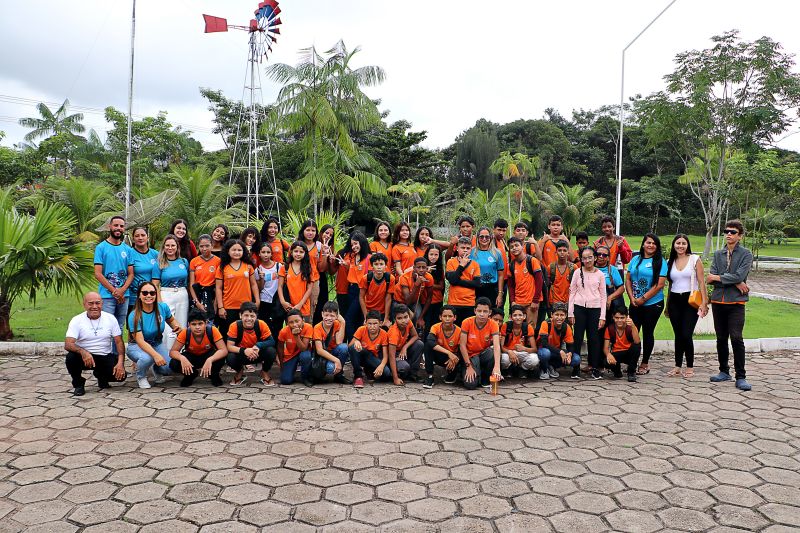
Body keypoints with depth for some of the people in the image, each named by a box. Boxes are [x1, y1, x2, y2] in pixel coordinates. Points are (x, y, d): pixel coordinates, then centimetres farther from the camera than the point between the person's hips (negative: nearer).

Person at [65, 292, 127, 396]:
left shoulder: (111, 318, -1)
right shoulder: (77, 320, -7)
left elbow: (119, 342, -3)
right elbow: (68, 344, -19)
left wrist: (121, 363, -18)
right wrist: (83, 352, -40)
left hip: (105, 357, 1)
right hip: (85, 356, -1)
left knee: (121, 375, -22)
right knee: (71, 357, -33)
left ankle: (101, 376, 15)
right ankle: (78, 384, -3)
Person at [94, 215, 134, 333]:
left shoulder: (128, 249, 10)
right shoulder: (101, 247, 0)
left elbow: (131, 274, 7)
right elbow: (98, 274, -6)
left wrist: (122, 290, -10)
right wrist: (114, 291, -11)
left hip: (124, 296, 4)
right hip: (107, 296, -4)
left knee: (119, 329, 10)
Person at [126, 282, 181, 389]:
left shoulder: (163, 307, -11)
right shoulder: (134, 316, -22)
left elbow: (171, 320, 11)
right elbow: (140, 341, -28)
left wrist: (177, 326, -15)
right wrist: (156, 355, -44)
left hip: (157, 344, 4)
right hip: (137, 346, -4)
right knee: (147, 358, -39)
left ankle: (157, 370, 18)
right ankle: (141, 377, -1)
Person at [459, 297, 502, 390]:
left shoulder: (493, 324, -16)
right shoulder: (467, 322, -17)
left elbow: (496, 346, -30)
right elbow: (462, 345, -13)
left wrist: (497, 367, -44)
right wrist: (469, 366, -18)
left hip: (484, 354, 2)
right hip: (470, 356, -2)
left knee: (492, 353, -35)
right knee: (470, 384, -25)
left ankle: (485, 379, -6)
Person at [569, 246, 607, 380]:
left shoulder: (600, 274, 4)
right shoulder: (578, 273, 4)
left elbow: (603, 296, 5)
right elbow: (572, 293, 5)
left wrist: (602, 316, 0)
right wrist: (570, 313, 0)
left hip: (595, 308, 0)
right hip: (579, 308, 0)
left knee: (594, 338, 2)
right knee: (578, 338, 1)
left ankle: (595, 367, 10)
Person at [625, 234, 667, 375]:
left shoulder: (660, 262, -5)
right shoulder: (635, 260, 8)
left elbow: (659, 285, -12)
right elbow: (628, 280, 7)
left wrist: (643, 299, -13)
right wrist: (632, 298, -6)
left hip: (653, 304, -4)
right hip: (635, 304, 4)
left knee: (647, 333, 6)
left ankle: (645, 364, 17)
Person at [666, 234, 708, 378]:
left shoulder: (695, 259, 0)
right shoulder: (670, 262, 11)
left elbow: (701, 282, -3)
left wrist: (704, 302, -11)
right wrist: (667, 305, 18)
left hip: (690, 301, -4)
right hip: (674, 301, 4)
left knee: (686, 335, -9)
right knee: (678, 335, 7)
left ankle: (690, 367, 5)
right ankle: (677, 366, 15)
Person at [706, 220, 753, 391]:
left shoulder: (746, 254, 0)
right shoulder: (718, 254, 11)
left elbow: (739, 276, -14)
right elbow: (711, 278, -2)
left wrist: (717, 277, -5)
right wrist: (736, 283, -10)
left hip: (736, 302, -4)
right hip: (718, 301, 4)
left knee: (736, 338, -9)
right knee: (721, 338, 10)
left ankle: (741, 377, -3)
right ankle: (724, 371, 22)